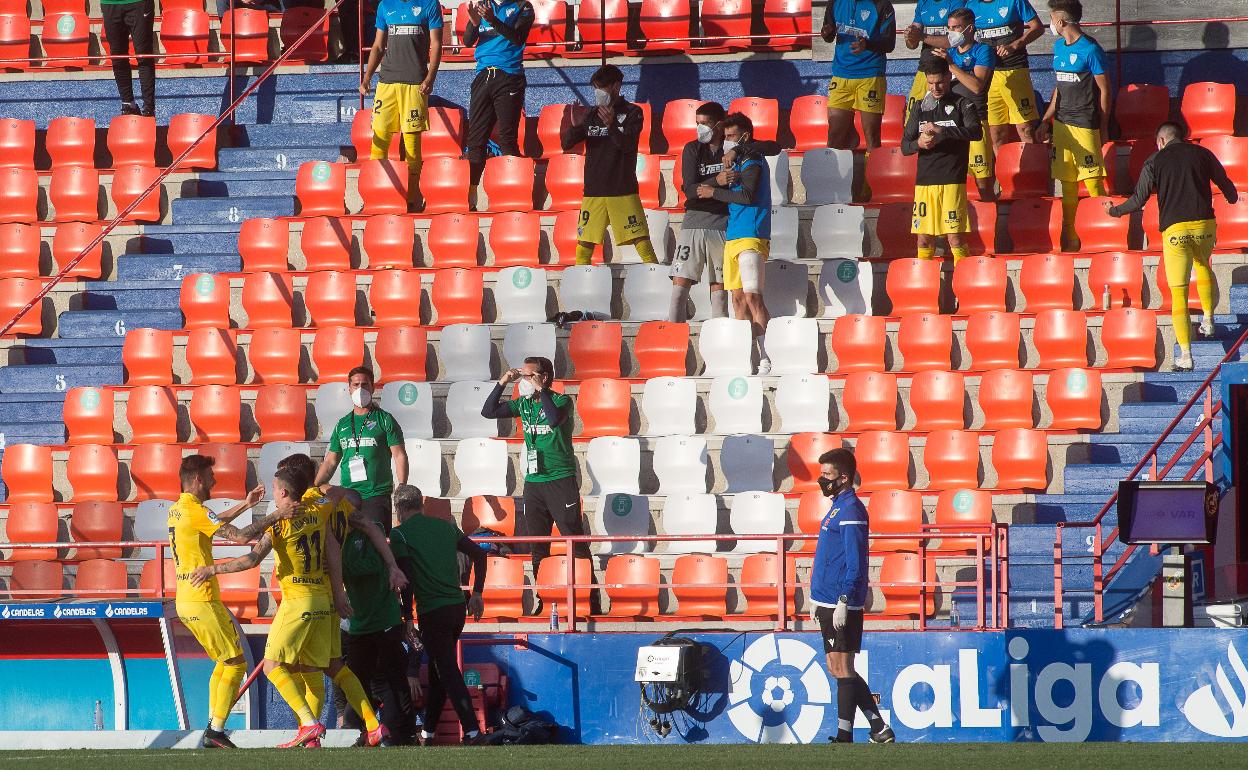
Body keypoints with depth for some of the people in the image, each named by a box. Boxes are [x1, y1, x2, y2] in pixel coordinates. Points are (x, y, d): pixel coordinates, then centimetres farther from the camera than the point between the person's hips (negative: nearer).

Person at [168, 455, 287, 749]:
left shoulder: (177, 510, 13)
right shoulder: (195, 511, -17)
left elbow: (212, 524, 33)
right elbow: (241, 536, -24)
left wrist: (244, 506, 29)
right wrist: (276, 516, -19)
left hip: (185, 602, 10)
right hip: (202, 601, -10)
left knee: (223, 662, 19)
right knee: (235, 664, -3)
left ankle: (212, 729, 15)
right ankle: (216, 732, -6)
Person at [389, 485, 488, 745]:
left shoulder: (400, 534, -5)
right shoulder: (445, 526, 13)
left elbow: (406, 577, -12)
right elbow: (479, 554, 13)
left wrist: (407, 618, -8)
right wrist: (477, 593, 18)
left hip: (432, 613, -6)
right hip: (458, 607, 6)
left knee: (447, 672, -5)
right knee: (438, 669, 18)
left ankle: (472, 730, -15)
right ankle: (428, 731, 26)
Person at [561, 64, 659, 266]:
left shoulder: (632, 113, 0)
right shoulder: (591, 115, 11)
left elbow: (627, 144, -14)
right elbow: (566, 143, 5)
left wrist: (612, 125, -33)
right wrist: (574, 125, -17)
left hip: (623, 190, -4)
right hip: (593, 192, 4)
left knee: (641, 240, -8)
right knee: (584, 245, 3)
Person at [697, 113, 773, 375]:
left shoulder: (753, 161, -3)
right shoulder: (739, 161, 22)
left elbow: (747, 195, -17)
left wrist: (714, 192, -6)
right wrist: (720, 181, -6)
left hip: (751, 236, -9)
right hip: (734, 236, 9)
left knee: (752, 297, -17)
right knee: (738, 297, 6)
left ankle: (767, 360, -22)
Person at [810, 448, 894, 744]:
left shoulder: (850, 511, -13)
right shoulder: (838, 507, 17)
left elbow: (854, 563, -19)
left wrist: (842, 602, -22)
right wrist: (820, 601, 23)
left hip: (842, 607, -10)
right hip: (829, 604, 10)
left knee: (842, 670, -5)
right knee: (838, 670, 12)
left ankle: (844, 737, -1)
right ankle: (880, 729, 16)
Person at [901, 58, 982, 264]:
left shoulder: (962, 105, 4)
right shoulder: (920, 108, 15)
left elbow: (976, 132, -14)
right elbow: (905, 146, 15)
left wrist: (941, 131, -20)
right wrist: (919, 143, -8)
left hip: (952, 179, -4)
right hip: (924, 179, 4)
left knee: (955, 237, -9)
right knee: (924, 239, 4)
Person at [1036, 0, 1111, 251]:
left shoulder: (1090, 50, -9)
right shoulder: (1059, 47, 13)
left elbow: (1104, 90, -6)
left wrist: (1103, 129, -5)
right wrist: (1045, 122, 19)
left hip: (1085, 124, -7)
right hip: (1061, 124, 7)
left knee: (1093, 181, -9)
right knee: (1067, 183, 8)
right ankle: (1070, 238, 14)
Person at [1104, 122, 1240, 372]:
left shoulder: (1155, 161, 5)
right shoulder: (1202, 154, 10)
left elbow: (1139, 199, 3)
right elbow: (1226, 184, 18)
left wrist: (1115, 211, 21)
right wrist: (1232, 198, 41)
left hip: (1174, 229, -2)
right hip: (1204, 225, 2)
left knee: (1178, 293, 1)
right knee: (1203, 265, 36)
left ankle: (1185, 355, -5)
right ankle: (1208, 319, 29)